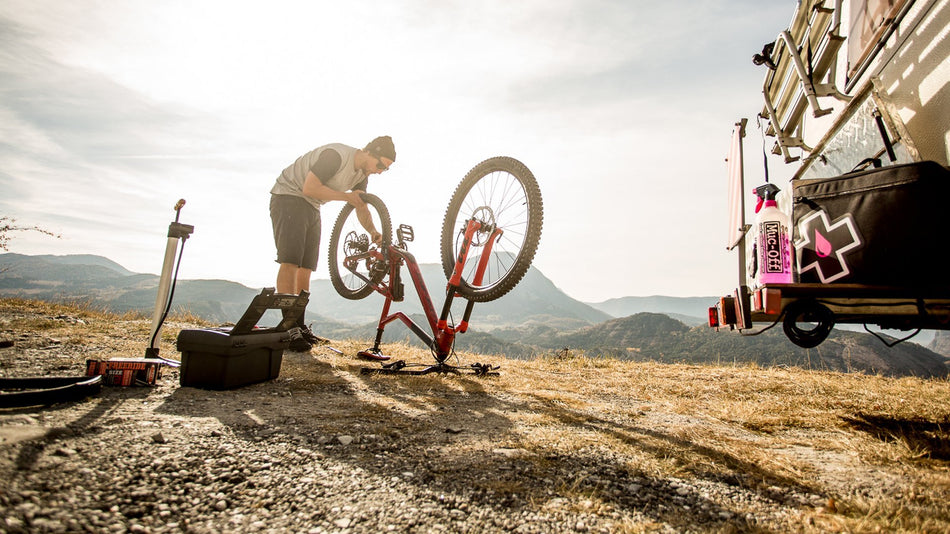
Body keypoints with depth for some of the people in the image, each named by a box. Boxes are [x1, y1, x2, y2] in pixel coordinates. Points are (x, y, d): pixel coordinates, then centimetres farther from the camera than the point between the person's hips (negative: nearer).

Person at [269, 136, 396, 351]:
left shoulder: (362, 173, 4)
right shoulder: (336, 155, -23)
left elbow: (362, 208, 8)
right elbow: (309, 188, -27)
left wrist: (373, 232, -11)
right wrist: (347, 196, -23)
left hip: (312, 208, 9)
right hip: (289, 197, -9)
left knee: (306, 266, 3)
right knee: (290, 261, -19)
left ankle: (299, 326, 7)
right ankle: (288, 329, -20)